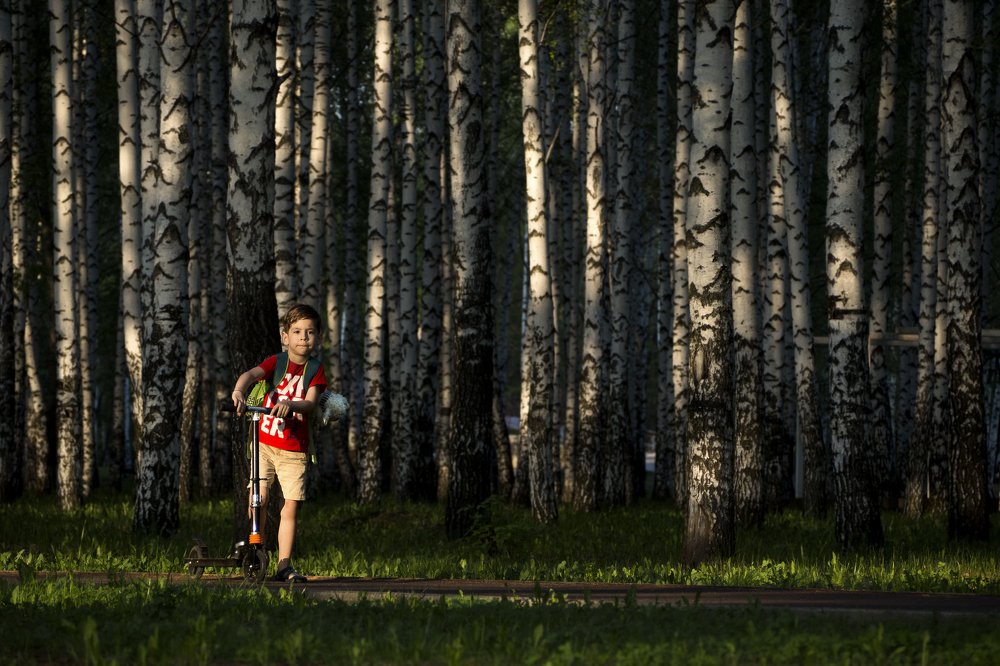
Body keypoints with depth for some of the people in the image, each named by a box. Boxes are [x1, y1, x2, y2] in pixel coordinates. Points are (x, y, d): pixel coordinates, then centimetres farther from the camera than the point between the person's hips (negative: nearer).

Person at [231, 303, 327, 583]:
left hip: (294, 451, 0)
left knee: (291, 507, -2)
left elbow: (310, 402, -15)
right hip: (264, 444, 0)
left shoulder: (315, 371, 1)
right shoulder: (277, 362, -1)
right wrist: (238, 391, -42)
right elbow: (251, 374, -19)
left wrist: (291, 404, -37)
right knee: (258, 502, -5)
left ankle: (284, 564, 6)